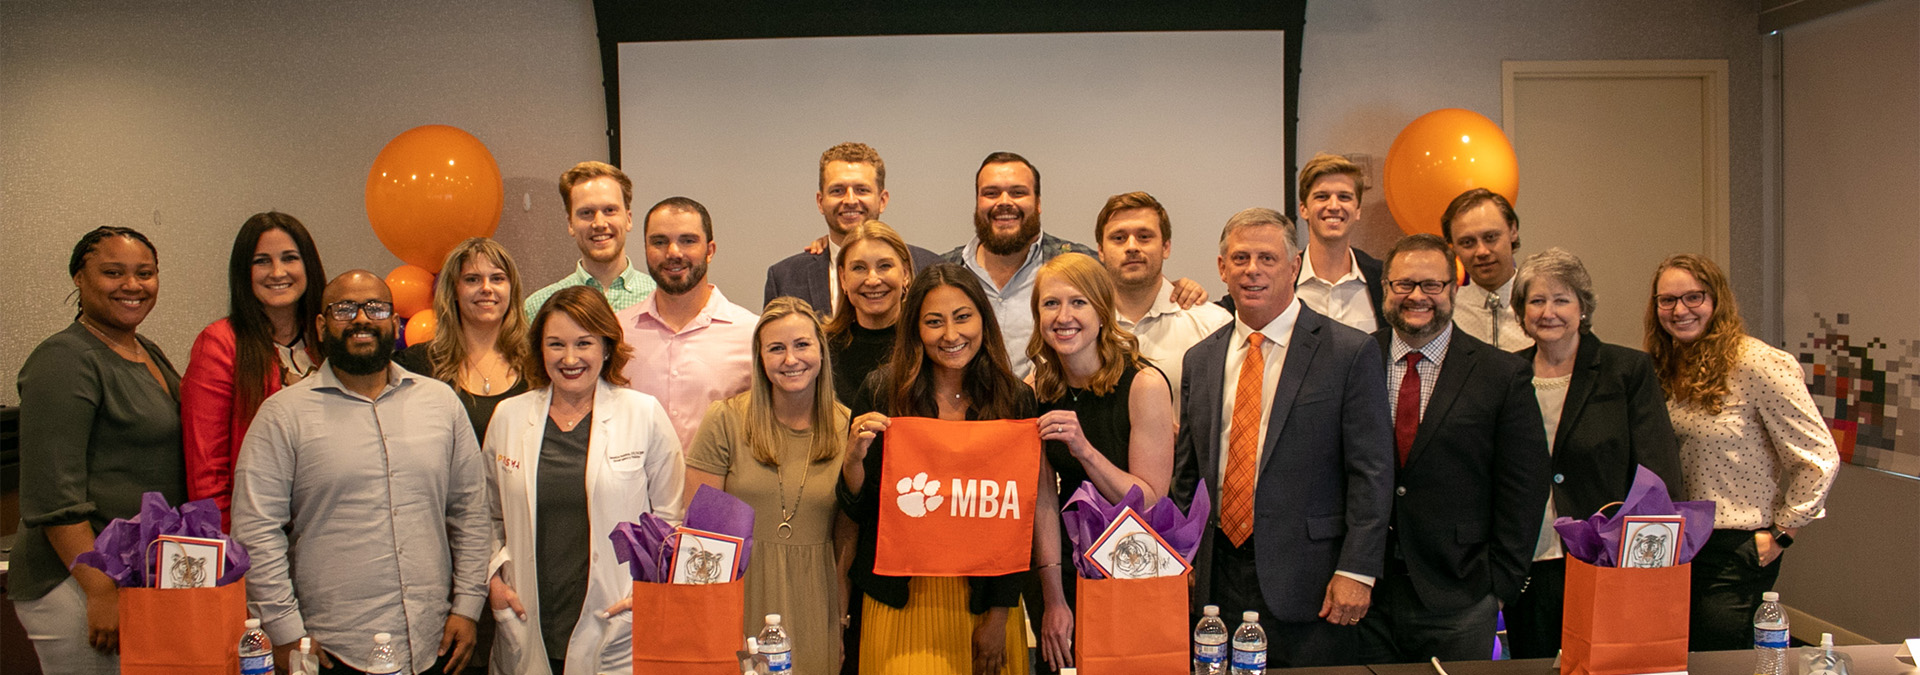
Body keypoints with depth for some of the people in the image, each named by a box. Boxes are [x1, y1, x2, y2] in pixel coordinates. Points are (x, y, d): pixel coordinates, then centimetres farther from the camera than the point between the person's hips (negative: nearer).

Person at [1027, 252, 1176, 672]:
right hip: (1065, 576, 4)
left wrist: (1085, 449, -30)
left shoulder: (1144, 385, -18)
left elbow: (1151, 503, -17)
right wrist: (1053, 601, -4)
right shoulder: (1037, 389, -4)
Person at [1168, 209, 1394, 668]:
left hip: (1306, 581, -4)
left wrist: (1356, 572, -12)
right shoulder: (1201, 359, 11)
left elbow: (1372, 474, -6)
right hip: (1215, 577, 4)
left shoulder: (1351, 353, -4)